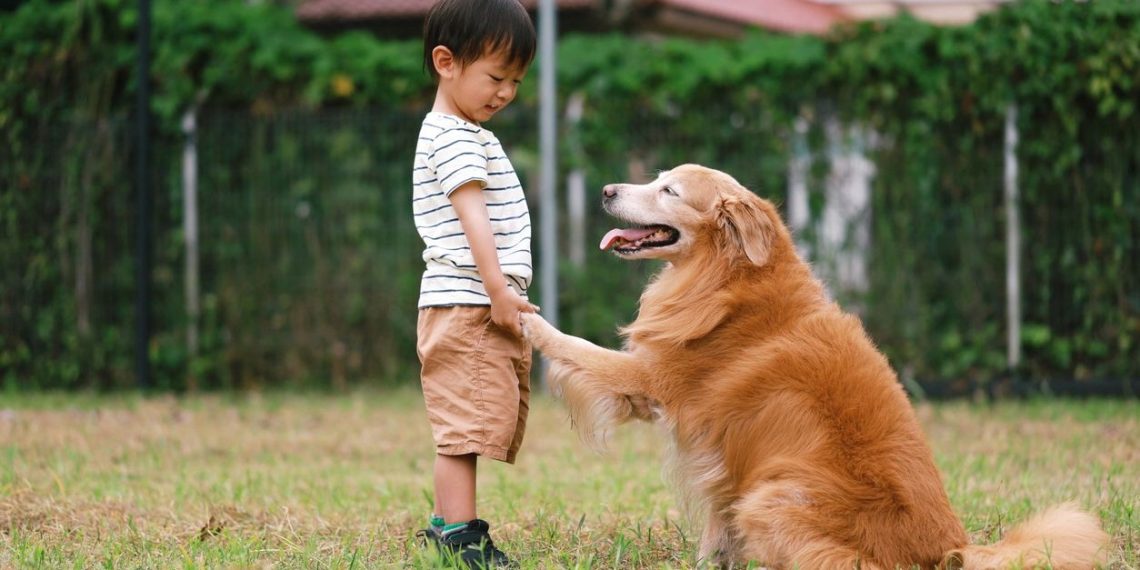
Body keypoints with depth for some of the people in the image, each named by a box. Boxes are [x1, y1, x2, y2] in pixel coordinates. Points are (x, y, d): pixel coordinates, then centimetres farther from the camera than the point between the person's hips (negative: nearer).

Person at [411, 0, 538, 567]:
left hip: (488, 309, 11)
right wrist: (499, 291, -24)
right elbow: (471, 216, -19)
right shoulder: (453, 137, -10)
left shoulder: (470, 136, 23)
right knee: (465, 425, -12)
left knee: (468, 428, 14)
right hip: (466, 305, -11)